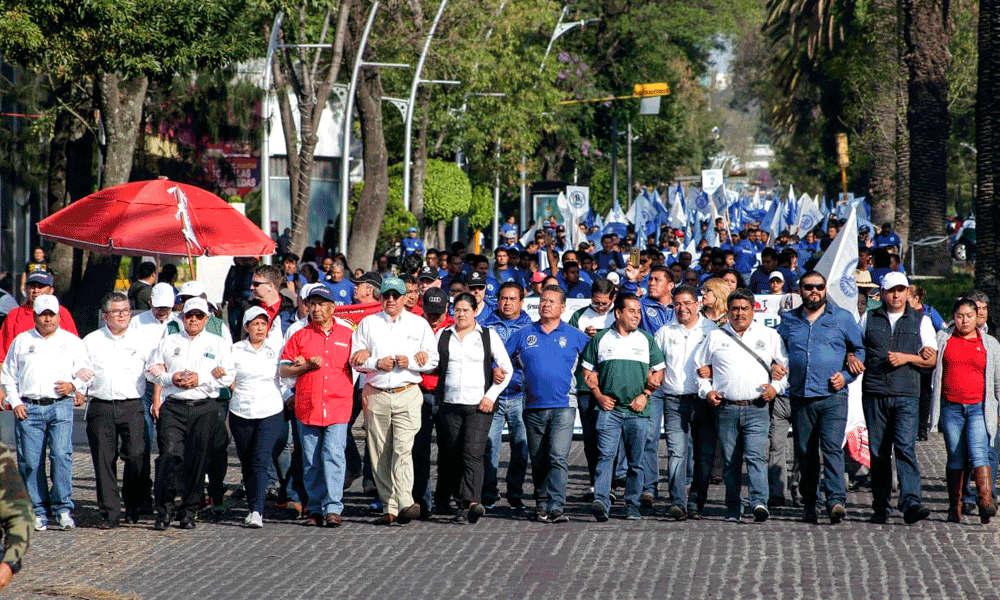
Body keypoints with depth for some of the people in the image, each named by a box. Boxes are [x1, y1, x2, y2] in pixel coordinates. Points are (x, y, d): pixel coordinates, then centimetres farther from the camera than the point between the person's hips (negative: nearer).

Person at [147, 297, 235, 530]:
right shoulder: (168, 342, 16)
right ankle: (164, 508, -11)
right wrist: (171, 378, -6)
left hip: (205, 408, 0)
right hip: (173, 406, 0)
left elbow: (228, 376, 4)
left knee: (198, 459, 0)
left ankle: (188, 511, 9)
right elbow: (153, 370, 14)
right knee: (170, 454, -16)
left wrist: (201, 379, -9)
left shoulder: (218, 343, 12)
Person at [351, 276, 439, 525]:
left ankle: (405, 503, -25)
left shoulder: (419, 324, 11)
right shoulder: (367, 324, 12)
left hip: (407, 394, -2)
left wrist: (410, 362, -9)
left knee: (403, 448, -17)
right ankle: (389, 508, 6)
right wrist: (377, 363, -10)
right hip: (376, 396, 2)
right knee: (380, 454, 1)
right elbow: (356, 359, 8)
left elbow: (432, 360, 8)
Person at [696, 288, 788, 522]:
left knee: (756, 456, -17)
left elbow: (785, 365, 16)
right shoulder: (715, 337, 14)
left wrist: (776, 387, 0)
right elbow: (700, 368, 19)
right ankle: (732, 509, 9)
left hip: (757, 409, -2)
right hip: (726, 408, 2)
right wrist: (706, 390, 4)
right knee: (730, 461, 2)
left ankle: (760, 503, -27)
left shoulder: (769, 336, 13)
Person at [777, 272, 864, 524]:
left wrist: (846, 375, -1)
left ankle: (836, 501, -23)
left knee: (832, 448, -16)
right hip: (800, 398, 3)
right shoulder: (788, 321, 14)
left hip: (833, 397, -3)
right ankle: (808, 505, 14)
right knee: (805, 454, 5)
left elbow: (860, 350, 13)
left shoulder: (843, 318, 8)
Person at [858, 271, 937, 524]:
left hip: (906, 394, -2)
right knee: (878, 452, 3)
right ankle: (880, 508, 11)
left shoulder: (920, 321, 12)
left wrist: (907, 358, -9)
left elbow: (932, 359, 7)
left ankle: (910, 503, -26)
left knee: (905, 447, -17)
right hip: (874, 393, 2)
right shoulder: (868, 319, 15)